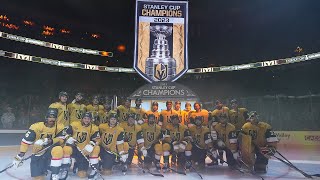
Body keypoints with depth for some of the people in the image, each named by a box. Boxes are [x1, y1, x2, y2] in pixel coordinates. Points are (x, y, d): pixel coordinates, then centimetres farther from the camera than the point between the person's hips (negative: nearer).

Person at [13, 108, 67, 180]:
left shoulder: (59, 127, -8)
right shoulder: (37, 126, -13)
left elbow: (61, 140, -14)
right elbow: (25, 141, -10)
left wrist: (50, 141, -30)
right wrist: (20, 156, -12)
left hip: (51, 150, 0)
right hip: (38, 154, 0)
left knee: (58, 149, -36)